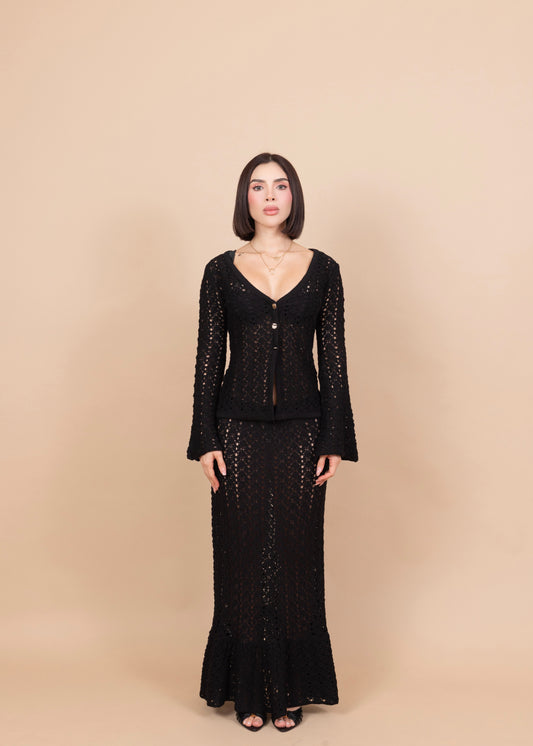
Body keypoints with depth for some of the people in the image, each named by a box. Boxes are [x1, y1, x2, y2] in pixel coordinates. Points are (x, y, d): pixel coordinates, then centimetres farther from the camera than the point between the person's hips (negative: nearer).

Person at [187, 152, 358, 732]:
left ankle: (291, 689, 21)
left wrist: (336, 440, -2)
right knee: (242, 556, 5)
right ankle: (248, 689, 20)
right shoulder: (221, 271, 3)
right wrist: (205, 440, -4)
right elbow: (208, 358, 2)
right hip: (239, 429, 0)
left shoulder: (322, 269, 4)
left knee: (296, 555, 6)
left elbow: (333, 358, 3)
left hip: (302, 429, 1)